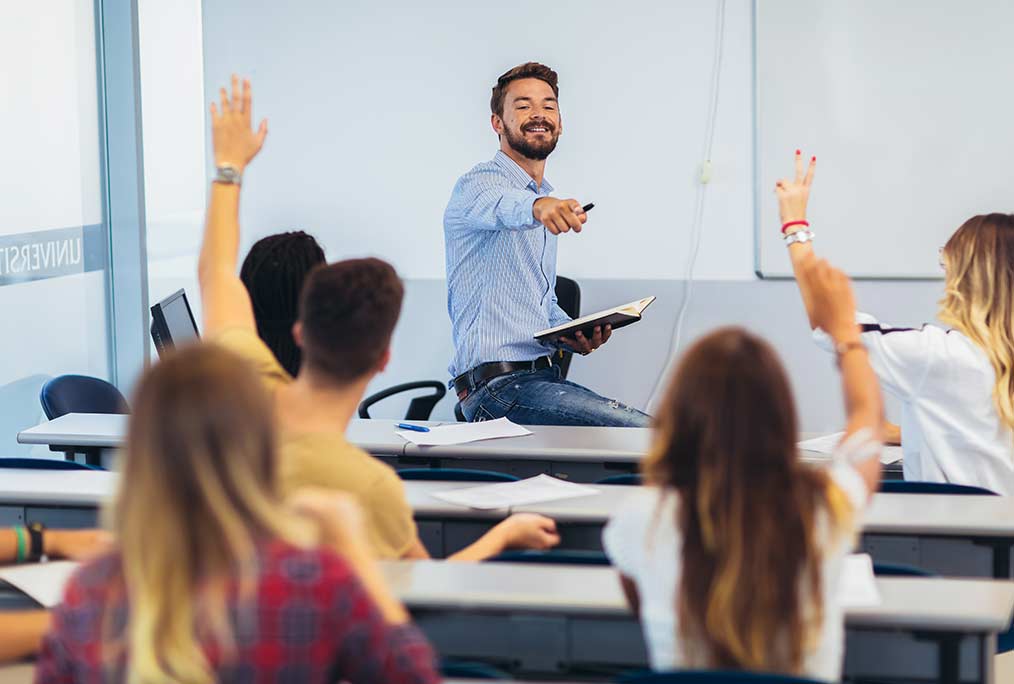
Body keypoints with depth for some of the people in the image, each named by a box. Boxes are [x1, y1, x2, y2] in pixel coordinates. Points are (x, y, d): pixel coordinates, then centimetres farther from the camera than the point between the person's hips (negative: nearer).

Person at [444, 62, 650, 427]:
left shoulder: (547, 203, 23)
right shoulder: (478, 184, -5)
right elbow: (502, 205, -31)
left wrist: (572, 335, 10)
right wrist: (537, 206, -54)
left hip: (542, 375, 9)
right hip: (498, 383, -9)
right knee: (645, 433, -23)